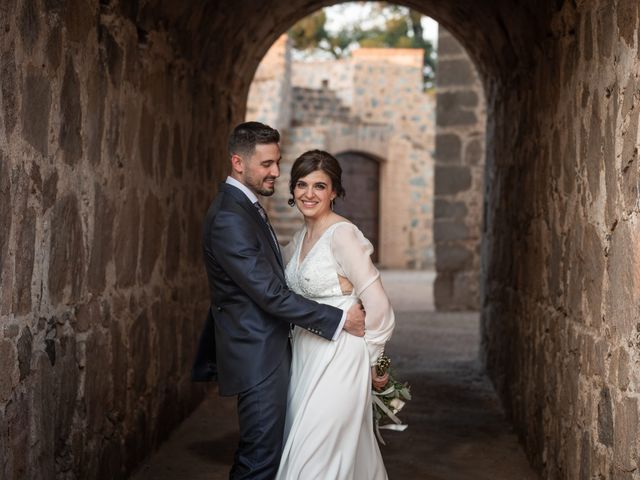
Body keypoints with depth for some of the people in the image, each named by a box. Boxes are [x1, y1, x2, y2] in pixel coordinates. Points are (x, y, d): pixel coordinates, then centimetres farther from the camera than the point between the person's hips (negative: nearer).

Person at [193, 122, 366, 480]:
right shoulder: (229, 218, -21)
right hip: (258, 357, -10)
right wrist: (339, 320, -18)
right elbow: (270, 294, -23)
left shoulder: (247, 206, 11)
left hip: (268, 350, 10)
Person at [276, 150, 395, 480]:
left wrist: (372, 361, -6)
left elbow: (377, 304, -16)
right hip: (305, 357, 8)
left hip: (338, 358, -8)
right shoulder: (300, 239, 9)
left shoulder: (342, 234, -15)